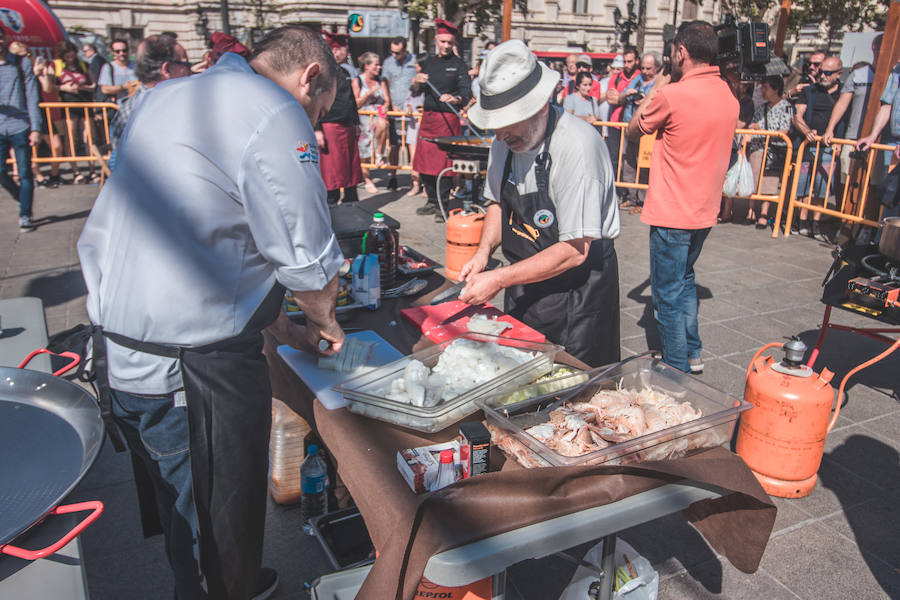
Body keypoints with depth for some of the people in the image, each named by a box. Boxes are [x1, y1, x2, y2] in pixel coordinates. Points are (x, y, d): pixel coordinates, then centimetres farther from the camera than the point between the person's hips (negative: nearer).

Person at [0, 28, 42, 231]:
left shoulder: (22, 63, 3)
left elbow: (32, 97, 1)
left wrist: (35, 128, -6)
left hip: (20, 126, -2)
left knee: (25, 173, -1)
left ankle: (25, 215, 9)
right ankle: (22, 199, 23)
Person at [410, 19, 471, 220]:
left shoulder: (459, 65, 0)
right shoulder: (428, 63, 14)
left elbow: (467, 93, -9)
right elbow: (416, 91, 13)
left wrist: (454, 99, -29)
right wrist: (416, 82, -9)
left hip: (448, 119, -5)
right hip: (428, 117, 5)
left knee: (445, 163, -5)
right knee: (425, 163, 7)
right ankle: (432, 201, 21)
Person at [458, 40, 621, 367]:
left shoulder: (578, 146, -26)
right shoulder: (506, 139, -3)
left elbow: (575, 251, -26)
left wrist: (500, 279, -24)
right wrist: (484, 250, -4)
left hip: (577, 290, -7)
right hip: (524, 282, 7)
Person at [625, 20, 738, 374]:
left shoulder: (672, 95, -18)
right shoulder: (729, 97, 6)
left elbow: (632, 131, -3)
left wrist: (655, 90, 9)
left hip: (671, 214, -8)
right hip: (704, 211, 8)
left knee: (668, 294, 4)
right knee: (684, 279, 24)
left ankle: (677, 370, 12)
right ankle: (692, 354, 31)